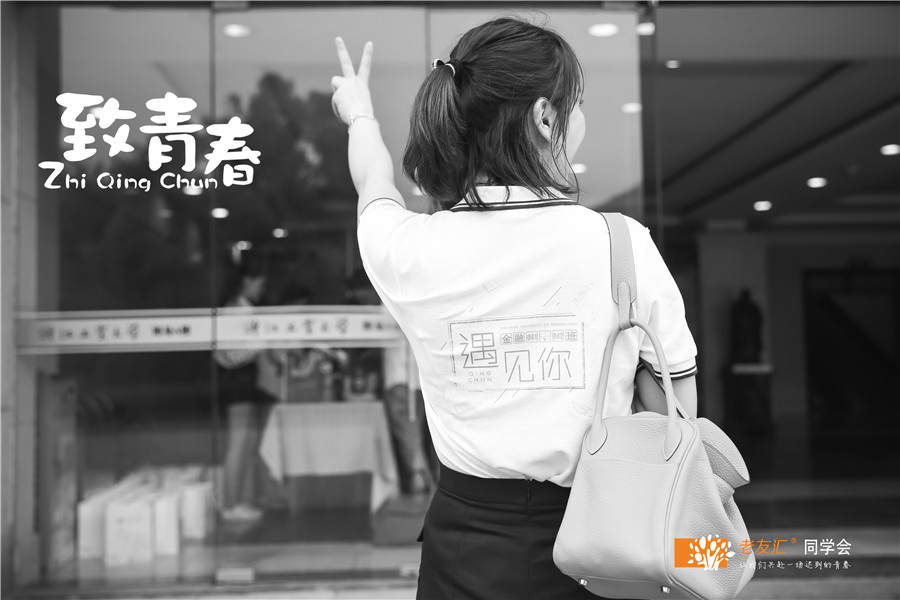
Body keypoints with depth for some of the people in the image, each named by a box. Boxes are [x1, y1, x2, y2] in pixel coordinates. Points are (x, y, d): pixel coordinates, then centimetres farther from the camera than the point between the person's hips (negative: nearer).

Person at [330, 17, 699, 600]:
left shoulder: (407, 249, -11)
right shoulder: (623, 245, -14)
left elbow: (376, 185, 13)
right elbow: (677, 405, -5)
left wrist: (360, 114, 34)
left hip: (468, 543, 2)